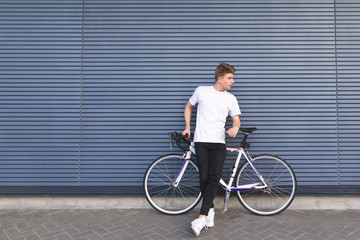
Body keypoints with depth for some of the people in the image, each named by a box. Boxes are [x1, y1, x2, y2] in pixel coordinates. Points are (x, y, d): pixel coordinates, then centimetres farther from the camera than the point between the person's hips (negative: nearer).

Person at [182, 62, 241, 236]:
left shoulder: (230, 98, 11)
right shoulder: (201, 91, 6)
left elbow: (236, 119, 13)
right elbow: (188, 107, 19)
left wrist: (235, 127, -11)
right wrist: (187, 127, 11)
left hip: (219, 143, 1)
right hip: (201, 142, -1)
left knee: (214, 179, -13)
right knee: (204, 178, -5)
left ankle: (202, 218, -10)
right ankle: (210, 210, 20)